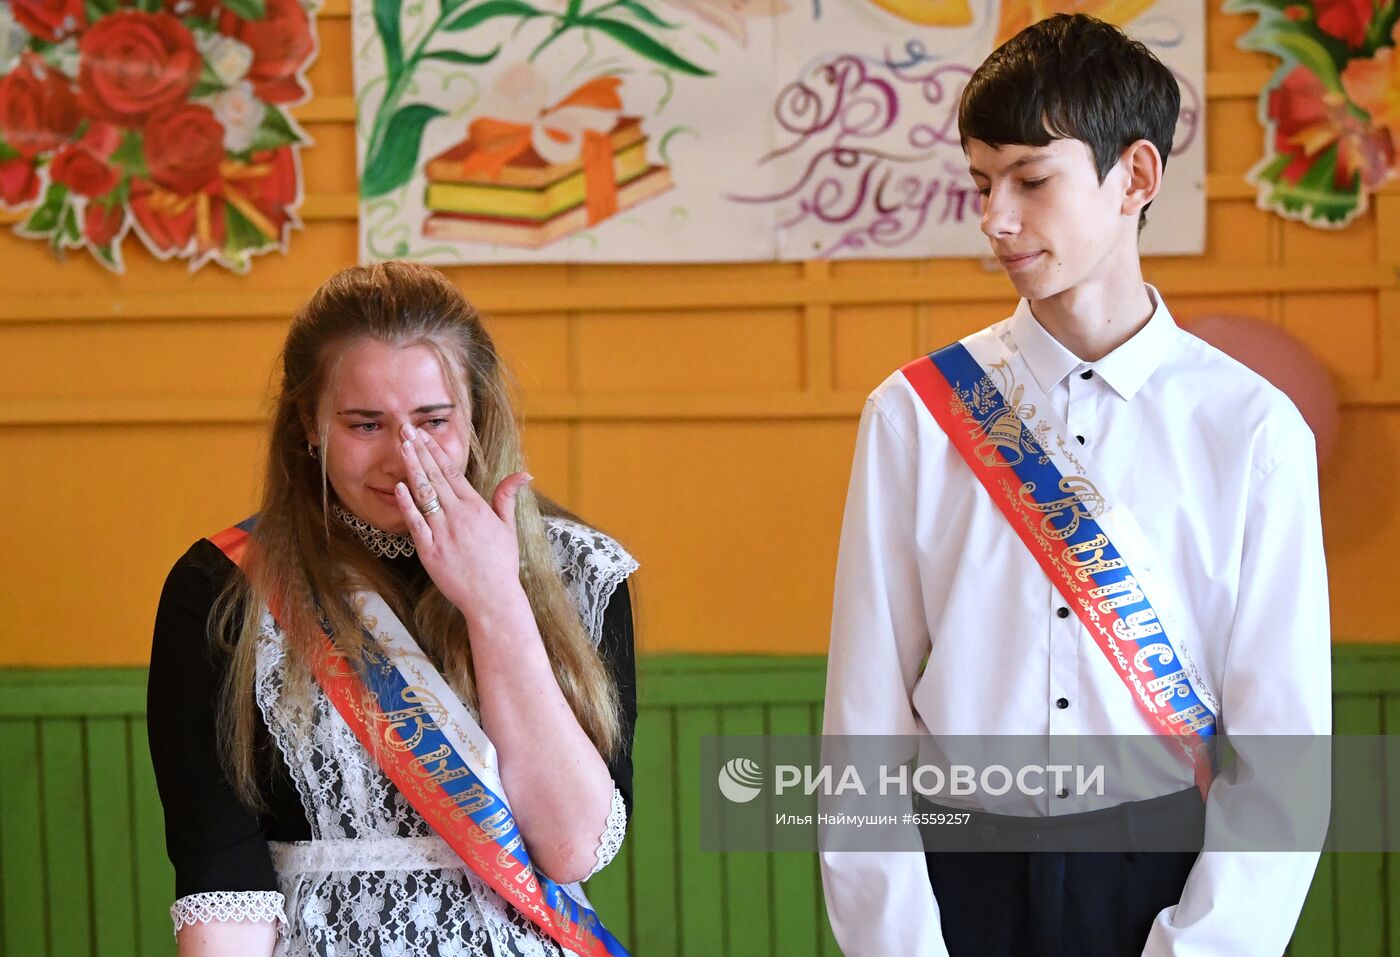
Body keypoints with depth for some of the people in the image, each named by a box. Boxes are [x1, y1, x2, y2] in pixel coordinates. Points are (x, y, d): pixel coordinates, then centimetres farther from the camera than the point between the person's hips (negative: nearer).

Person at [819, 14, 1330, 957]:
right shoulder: (915, 416, -1)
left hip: (1173, 880, -1)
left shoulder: (1253, 433, -4)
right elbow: (868, 716, -2)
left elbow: (1282, 747, -5)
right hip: (961, 872, 1)